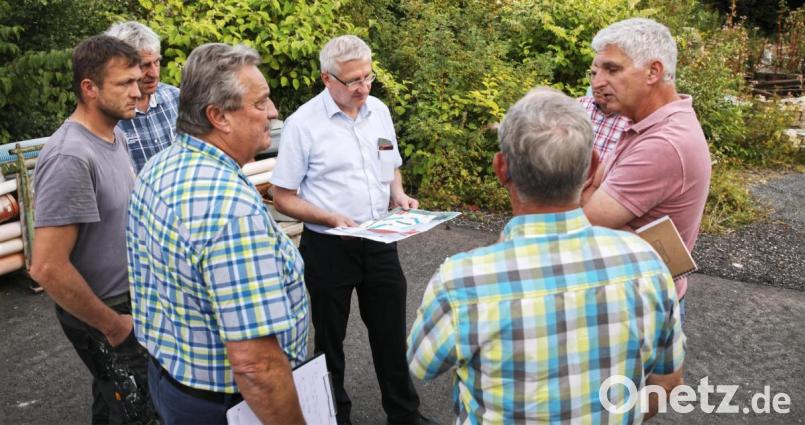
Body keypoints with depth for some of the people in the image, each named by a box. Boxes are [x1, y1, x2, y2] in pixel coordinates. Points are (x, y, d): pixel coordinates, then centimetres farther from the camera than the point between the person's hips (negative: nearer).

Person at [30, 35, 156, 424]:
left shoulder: (115, 135, 1)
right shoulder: (70, 158, -27)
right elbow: (48, 268, -29)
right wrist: (112, 324, -18)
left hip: (127, 300, 8)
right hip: (100, 316, -8)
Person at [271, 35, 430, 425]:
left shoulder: (379, 111, 3)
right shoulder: (303, 123, -12)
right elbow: (283, 198, -8)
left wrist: (399, 196, -3)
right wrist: (330, 218, -21)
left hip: (380, 243, 4)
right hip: (328, 247, -4)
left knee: (392, 334, 14)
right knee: (330, 339, 14)